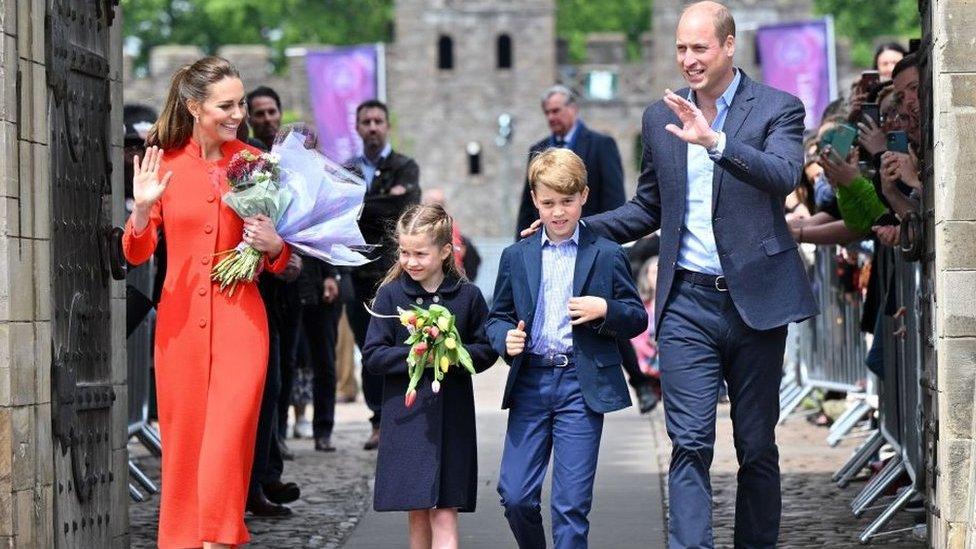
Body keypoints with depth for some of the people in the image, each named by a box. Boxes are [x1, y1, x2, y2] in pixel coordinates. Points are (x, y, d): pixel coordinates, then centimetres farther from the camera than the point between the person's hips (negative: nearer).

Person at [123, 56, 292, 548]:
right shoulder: (166, 163, 3)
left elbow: (281, 260, 12)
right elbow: (136, 253, 4)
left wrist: (273, 245, -11)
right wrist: (142, 211, -15)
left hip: (240, 318, -1)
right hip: (180, 319, 1)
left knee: (229, 435, -12)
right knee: (183, 439, 4)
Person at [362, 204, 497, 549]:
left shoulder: (467, 296, 1)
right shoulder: (391, 294, 1)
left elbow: (487, 350, 6)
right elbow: (373, 355, -2)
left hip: (451, 419, -1)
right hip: (406, 418, 1)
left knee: (444, 514, -6)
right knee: (418, 514, 8)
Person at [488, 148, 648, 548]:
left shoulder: (607, 256, 3)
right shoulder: (516, 257, 10)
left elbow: (638, 319, 6)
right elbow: (497, 316, 14)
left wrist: (605, 310, -15)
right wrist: (506, 338, -8)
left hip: (581, 384, -3)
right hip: (530, 382, 3)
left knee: (572, 503, -4)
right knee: (514, 495, 1)